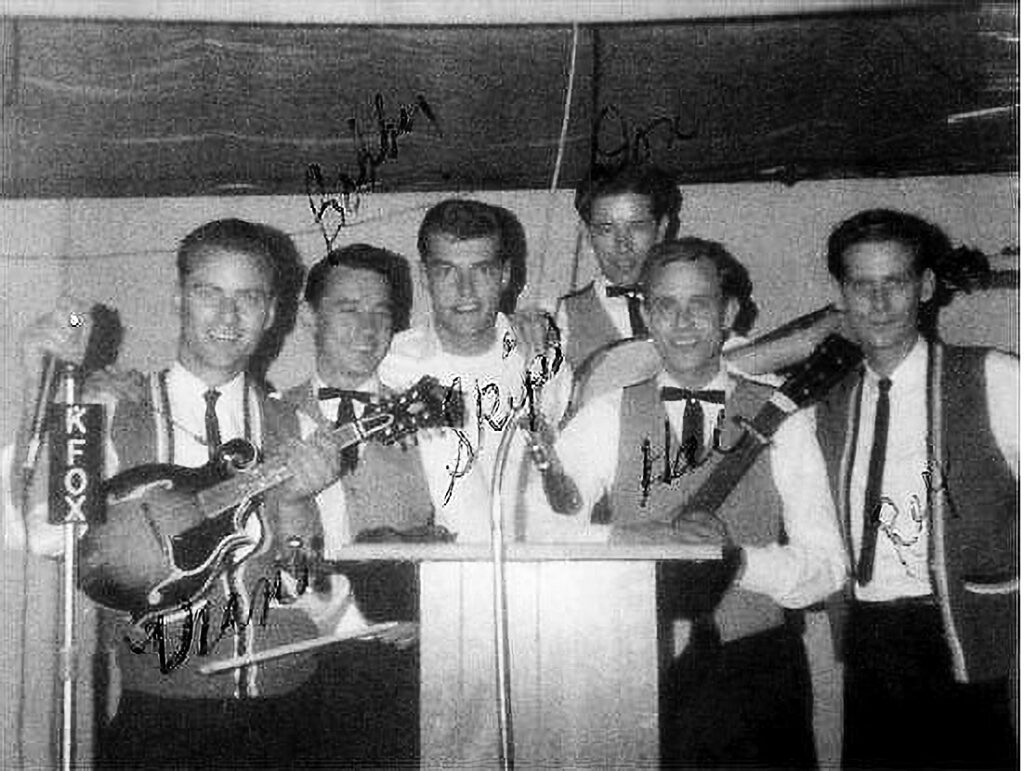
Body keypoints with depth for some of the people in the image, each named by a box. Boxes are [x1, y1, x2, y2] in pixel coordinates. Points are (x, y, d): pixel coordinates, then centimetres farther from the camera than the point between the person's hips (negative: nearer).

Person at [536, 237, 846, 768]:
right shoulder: (605, 419, 2)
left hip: (755, 675, 1)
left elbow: (826, 568, -3)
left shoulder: (780, 421, 2)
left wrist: (740, 559, -21)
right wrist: (638, 539, -23)